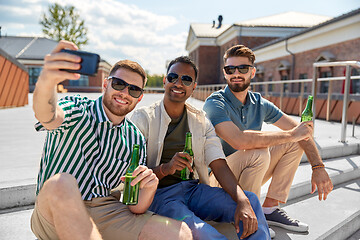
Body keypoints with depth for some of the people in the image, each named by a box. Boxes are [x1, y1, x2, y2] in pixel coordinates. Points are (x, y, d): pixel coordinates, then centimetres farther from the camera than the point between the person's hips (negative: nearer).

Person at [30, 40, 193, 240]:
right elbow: (49, 117, -29)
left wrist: (149, 188, -19)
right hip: (54, 215, -2)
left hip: (107, 213, 2)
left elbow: (135, 209, 4)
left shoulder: (136, 141, 7)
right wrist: (46, 82, -52)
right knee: (62, 182, -37)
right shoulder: (78, 110, -2)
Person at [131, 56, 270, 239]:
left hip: (193, 188, 4)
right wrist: (165, 169, -27)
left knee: (250, 200, -20)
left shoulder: (201, 121, 11)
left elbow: (219, 166, -1)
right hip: (159, 193, -4)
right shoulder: (143, 118, -1)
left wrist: (243, 202, -18)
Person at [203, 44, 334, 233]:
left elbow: (301, 131, 3)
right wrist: (291, 134, -27)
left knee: (295, 144, -2)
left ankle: (269, 208, -1)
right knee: (259, 152, -32)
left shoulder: (259, 103, 1)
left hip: (248, 173, 7)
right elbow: (239, 140, -36)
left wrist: (318, 167, -10)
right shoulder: (215, 103, -19)